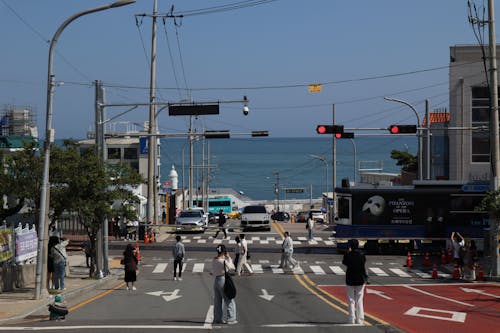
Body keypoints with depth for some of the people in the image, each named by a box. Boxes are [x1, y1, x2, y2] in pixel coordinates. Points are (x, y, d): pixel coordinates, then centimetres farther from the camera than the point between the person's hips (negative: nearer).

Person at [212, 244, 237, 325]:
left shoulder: (214, 260, 3)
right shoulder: (224, 261, -19)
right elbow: (232, 267, -5)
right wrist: (229, 258, 1)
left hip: (216, 280, 7)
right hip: (223, 280, -7)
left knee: (217, 301, 14)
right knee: (229, 301, 3)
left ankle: (217, 319, 19)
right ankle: (231, 319, 4)